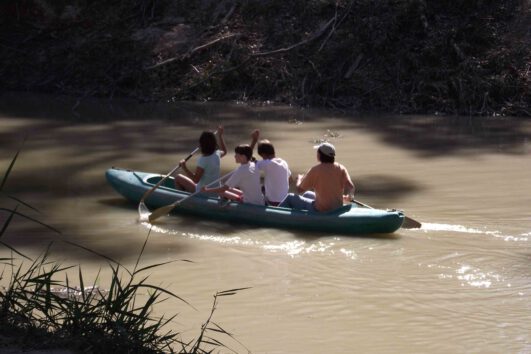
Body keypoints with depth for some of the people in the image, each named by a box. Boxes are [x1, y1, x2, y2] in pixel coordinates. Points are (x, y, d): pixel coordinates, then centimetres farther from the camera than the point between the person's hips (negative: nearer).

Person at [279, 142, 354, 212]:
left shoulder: (315, 170, -16)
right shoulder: (341, 168, -6)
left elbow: (300, 189, -6)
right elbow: (350, 187, -16)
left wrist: (299, 179, 16)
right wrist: (350, 197, 7)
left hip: (320, 211, -6)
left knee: (290, 197, 13)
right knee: (307, 194, 33)